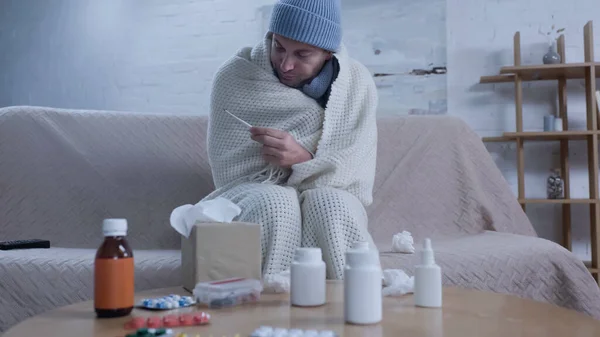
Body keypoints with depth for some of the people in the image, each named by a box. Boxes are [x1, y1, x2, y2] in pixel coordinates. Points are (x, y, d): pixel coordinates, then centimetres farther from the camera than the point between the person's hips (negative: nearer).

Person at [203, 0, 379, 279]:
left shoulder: (358, 84, -5)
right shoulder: (233, 76, -8)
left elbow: (356, 178, -9)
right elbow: (229, 170, -10)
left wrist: (303, 160, -30)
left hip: (329, 197, 1)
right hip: (253, 197, 0)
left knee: (330, 204, -34)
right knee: (273, 203, -35)